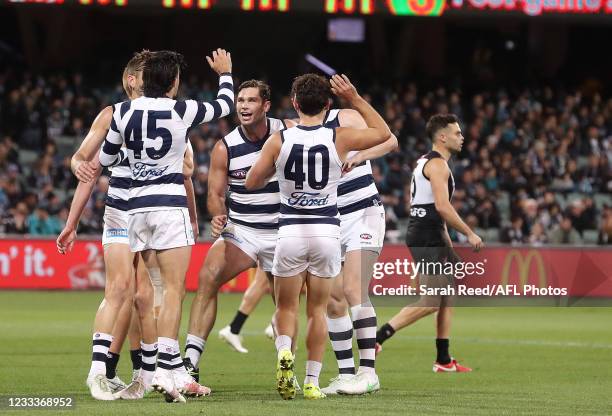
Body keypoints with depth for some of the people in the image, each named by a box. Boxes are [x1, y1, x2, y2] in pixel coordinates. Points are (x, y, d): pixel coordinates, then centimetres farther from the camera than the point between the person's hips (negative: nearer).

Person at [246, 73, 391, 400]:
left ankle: (284, 350, -18)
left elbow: (252, 183, 5)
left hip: (291, 231, -1)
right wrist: (355, 99, 15)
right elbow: (384, 133, 14)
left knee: (286, 307, 11)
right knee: (317, 310, 10)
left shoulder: (278, 141, -5)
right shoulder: (339, 139, -4)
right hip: (327, 232, 1)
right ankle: (312, 381, 7)